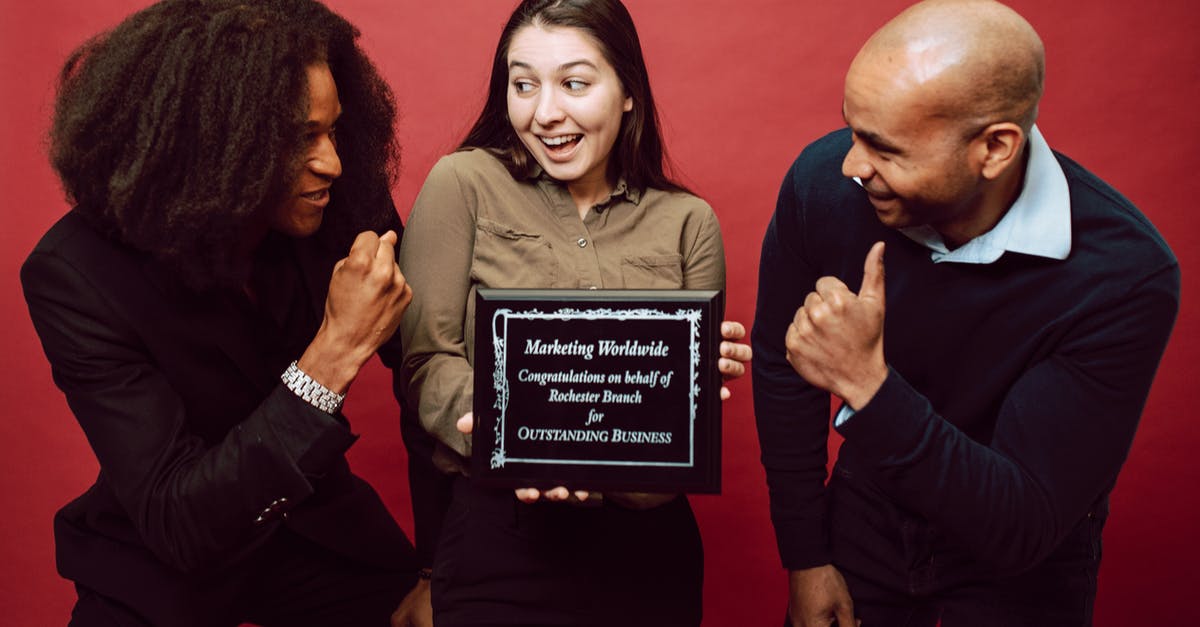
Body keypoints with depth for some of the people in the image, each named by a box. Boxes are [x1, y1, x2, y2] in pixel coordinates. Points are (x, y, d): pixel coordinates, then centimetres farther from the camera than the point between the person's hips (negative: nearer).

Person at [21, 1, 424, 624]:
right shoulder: (76, 274, -23)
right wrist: (333, 355, -37)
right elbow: (176, 526, -28)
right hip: (164, 575, -2)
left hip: (315, 531, 3)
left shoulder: (342, 209, -15)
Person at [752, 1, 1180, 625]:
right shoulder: (823, 180, -22)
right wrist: (804, 556, -2)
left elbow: (1022, 531, -29)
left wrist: (867, 382, -41)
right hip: (864, 522, 2)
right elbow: (780, 366, -8)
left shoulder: (1125, 274, -30)